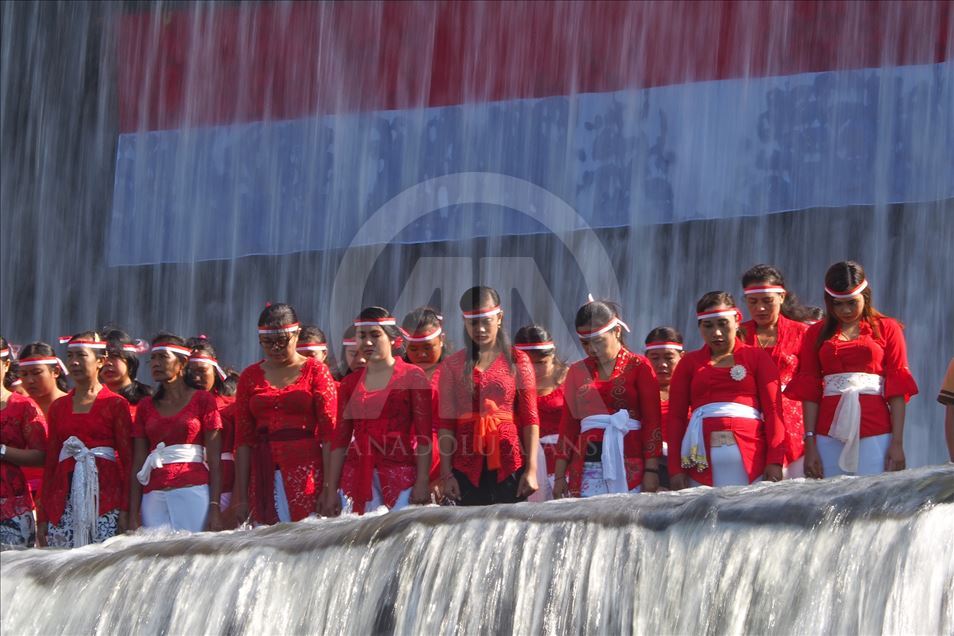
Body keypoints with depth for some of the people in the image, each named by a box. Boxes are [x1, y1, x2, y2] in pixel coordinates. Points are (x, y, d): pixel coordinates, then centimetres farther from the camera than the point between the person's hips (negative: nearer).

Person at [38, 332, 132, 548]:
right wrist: (42, 517, 10)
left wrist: (125, 509, -10)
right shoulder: (58, 407, 14)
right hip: (64, 498, 4)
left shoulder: (115, 404, 2)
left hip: (104, 496, -4)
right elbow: (50, 462, 15)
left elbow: (127, 460, -1)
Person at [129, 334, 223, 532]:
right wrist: (133, 516, 3)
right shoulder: (146, 406, 15)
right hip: (154, 498, 3)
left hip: (193, 493, -3)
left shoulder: (202, 400, 5)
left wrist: (215, 508, -11)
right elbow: (138, 465, 12)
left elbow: (214, 460, -1)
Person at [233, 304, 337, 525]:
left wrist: (330, 489, -10)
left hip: (306, 471, -3)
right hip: (264, 473, 3)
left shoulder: (315, 371, 4)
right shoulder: (250, 377, 13)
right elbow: (243, 438, 11)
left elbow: (329, 431, -1)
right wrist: (240, 496, 4)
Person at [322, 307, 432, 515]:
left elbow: (423, 435, -3)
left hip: (403, 474, -4)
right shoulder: (350, 384, 14)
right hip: (364, 478, 4)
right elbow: (340, 439, 13)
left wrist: (422, 482, -12)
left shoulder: (412, 377, 2)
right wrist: (331, 491, 8)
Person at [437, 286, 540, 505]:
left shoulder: (517, 361, 7)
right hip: (467, 468, 1)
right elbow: (445, 423, 6)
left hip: (510, 465, -1)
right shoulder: (453, 365, 10)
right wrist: (446, 473, -1)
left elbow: (530, 418, 3)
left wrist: (531, 469, -5)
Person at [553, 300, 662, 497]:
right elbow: (568, 424, 15)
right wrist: (560, 475, 9)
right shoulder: (577, 371, 15)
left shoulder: (639, 366, 4)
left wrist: (651, 470, -9)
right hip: (586, 466, 3)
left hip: (629, 465, -3)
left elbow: (652, 421, 0)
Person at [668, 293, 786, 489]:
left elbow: (773, 410, 4)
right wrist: (675, 468, 0)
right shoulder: (689, 362, 15)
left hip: (750, 455, -1)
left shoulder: (757, 357, 11)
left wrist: (775, 461, -7)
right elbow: (676, 416, 10)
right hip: (703, 456, 1)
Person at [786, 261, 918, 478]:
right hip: (830, 433, 2)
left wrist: (897, 443, -5)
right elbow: (809, 391, 9)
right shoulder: (816, 334, 13)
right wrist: (810, 443, 0)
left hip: (875, 434, -2)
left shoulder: (887, 329, 8)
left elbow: (897, 388, 3)